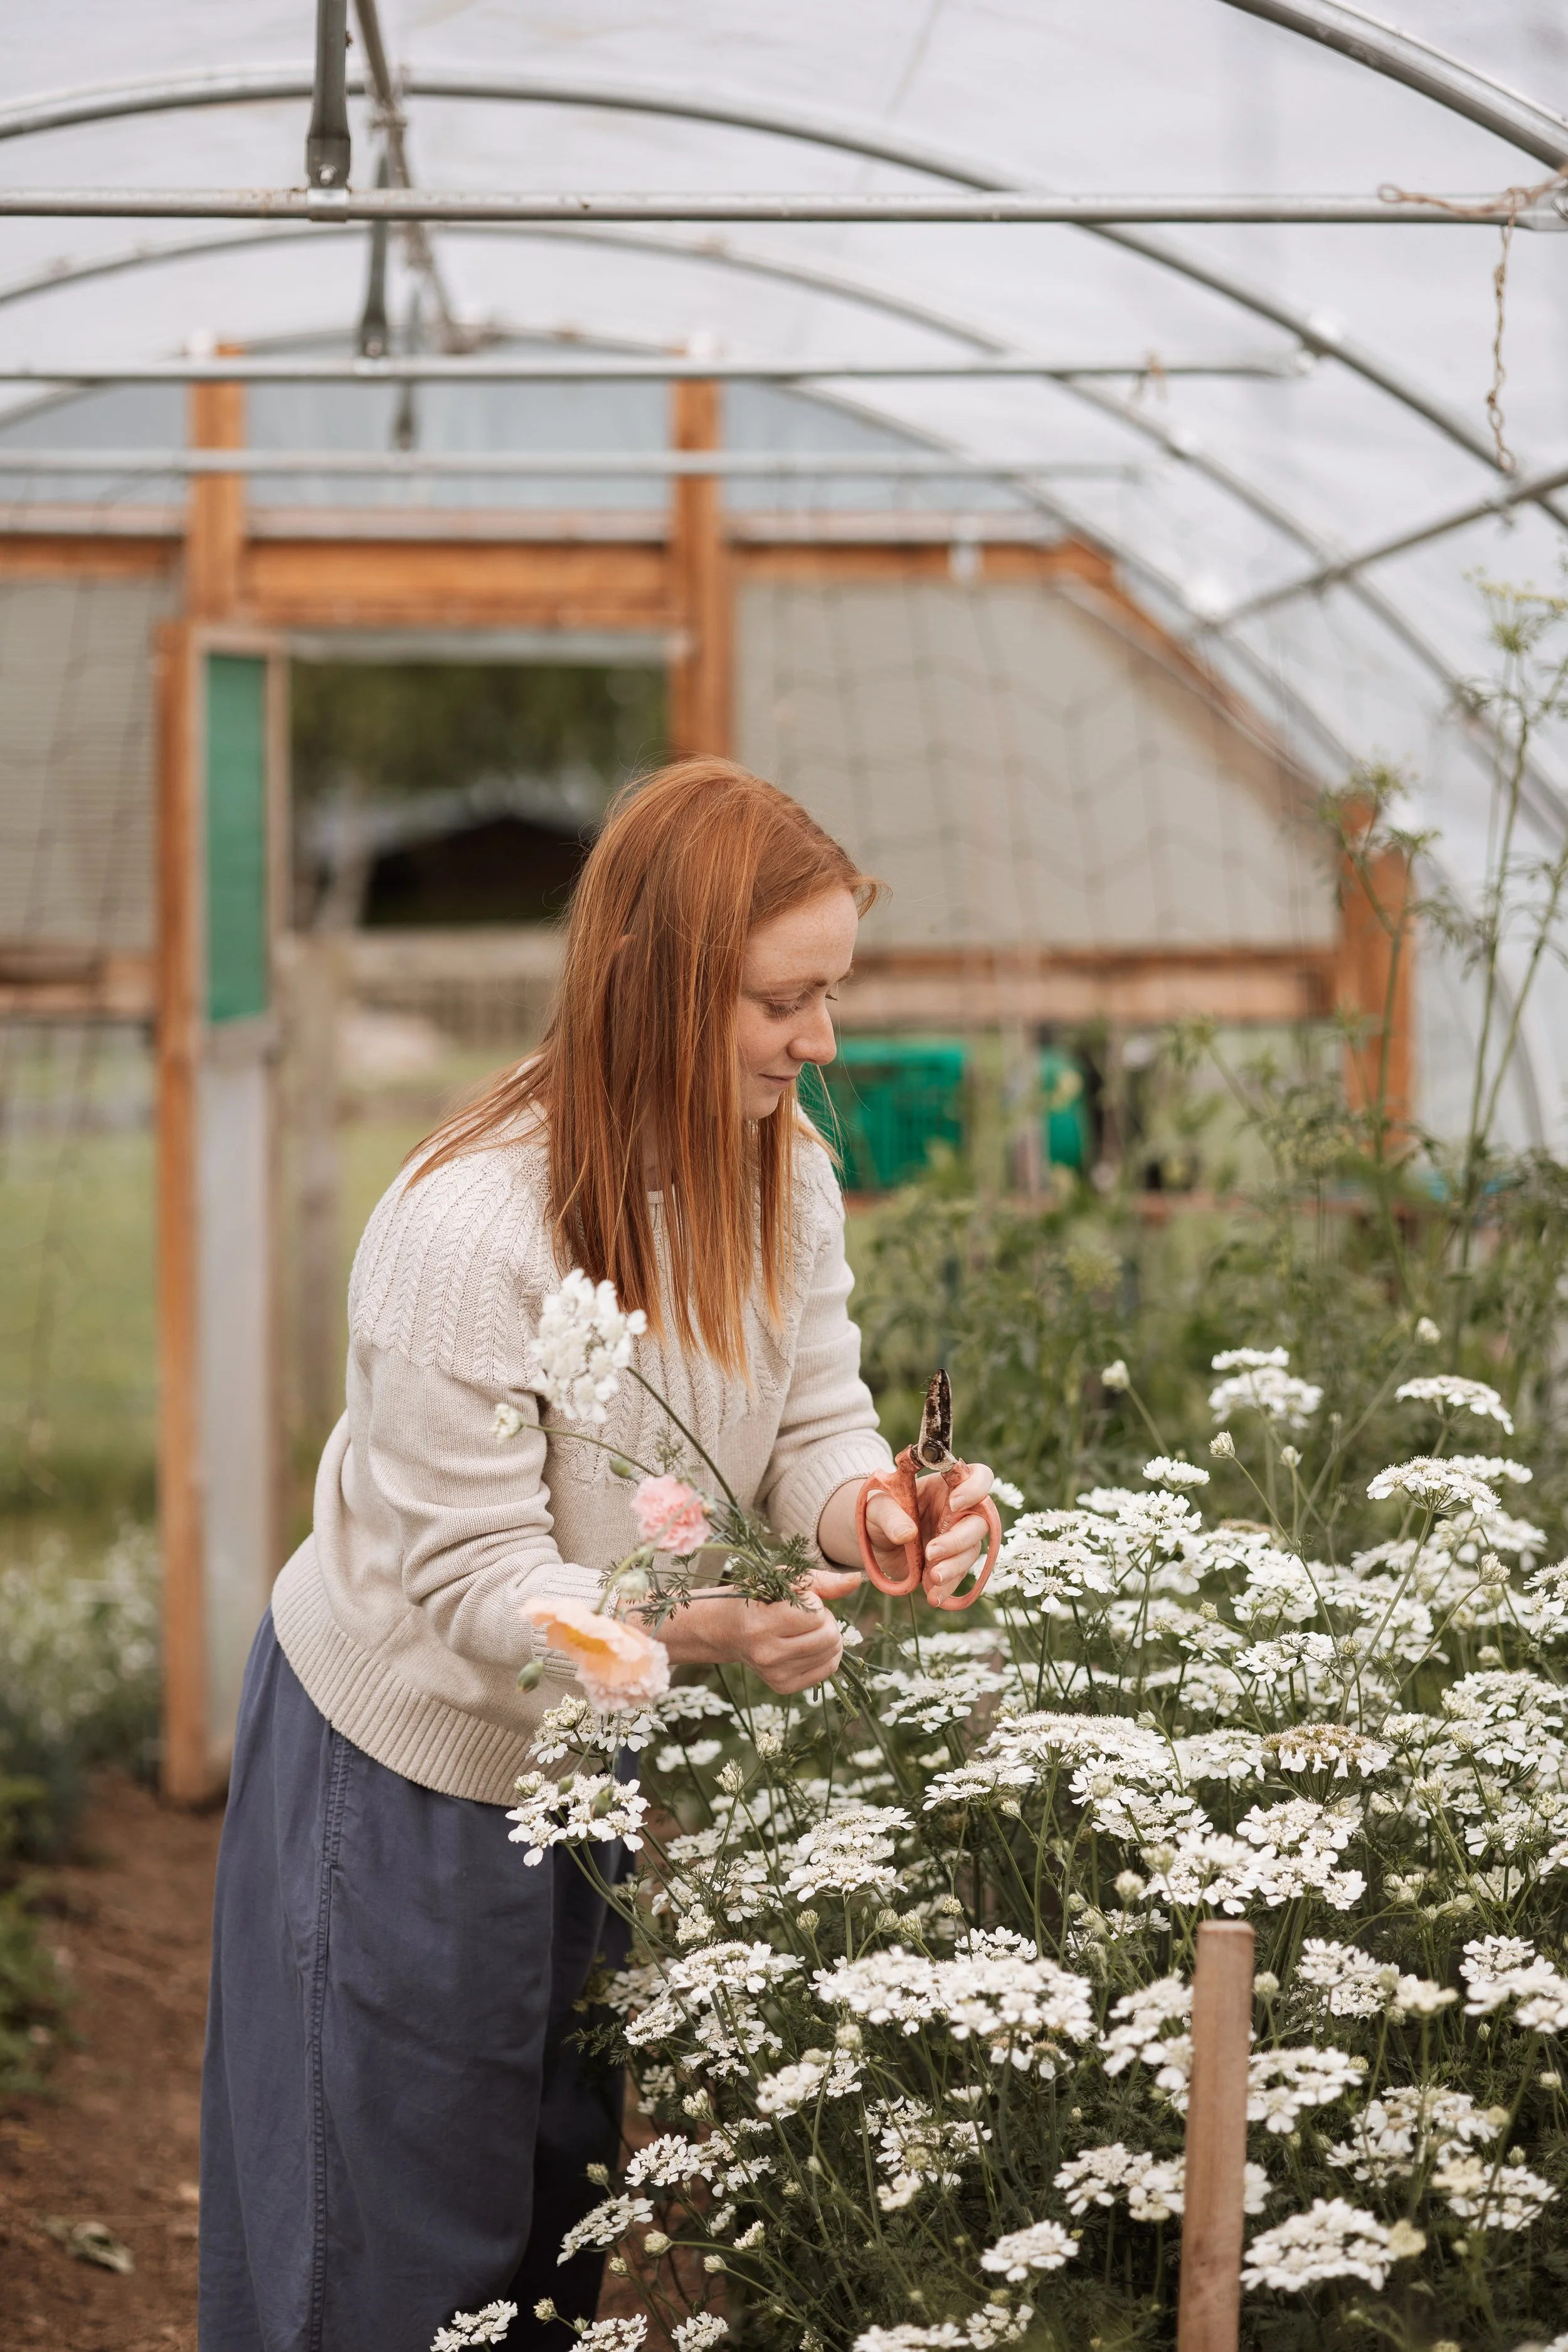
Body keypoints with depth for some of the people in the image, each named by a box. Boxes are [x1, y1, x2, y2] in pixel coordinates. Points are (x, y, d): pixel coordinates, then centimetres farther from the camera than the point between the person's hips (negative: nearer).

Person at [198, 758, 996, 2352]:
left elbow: (814, 1423, -3)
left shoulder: (783, 1172, -9)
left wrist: (872, 1507, -27)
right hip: (409, 1760, -7)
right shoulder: (471, 1229, -31)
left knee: (559, 2186, 21)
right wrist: (696, 1629, -44)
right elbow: (480, 1581, -28)